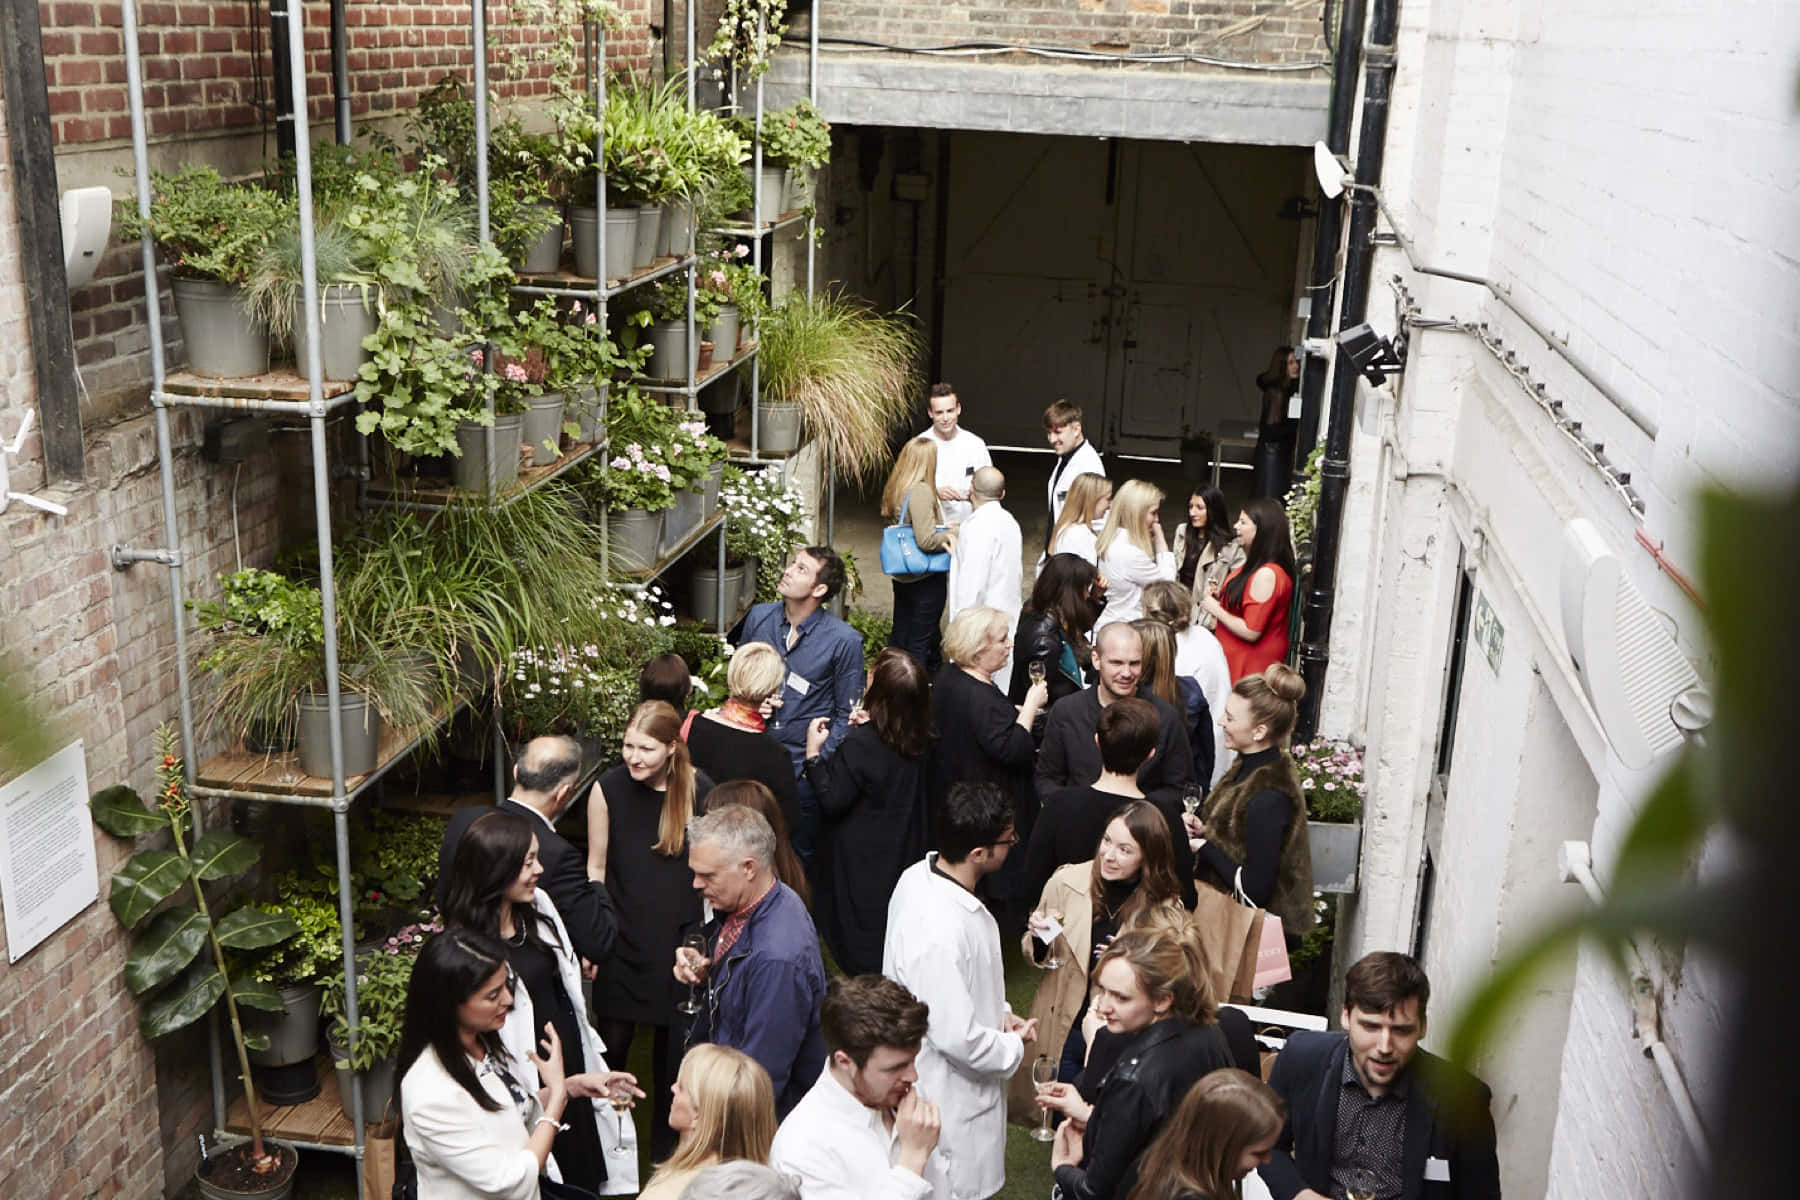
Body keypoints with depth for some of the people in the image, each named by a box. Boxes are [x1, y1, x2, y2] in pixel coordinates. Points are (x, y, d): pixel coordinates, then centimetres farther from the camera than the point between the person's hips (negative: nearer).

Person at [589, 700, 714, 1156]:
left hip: (679, 939, 0)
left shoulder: (700, 791, -11)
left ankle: (667, 1145, 33)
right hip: (623, 938, 0)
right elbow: (596, 865, 0)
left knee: (672, 1048, 13)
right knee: (612, 1040, 6)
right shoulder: (608, 789, -10)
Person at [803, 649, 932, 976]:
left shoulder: (860, 744, -26)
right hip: (905, 856, 7)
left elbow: (833, 799, -21)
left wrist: (813, 752, -17)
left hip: (863, 861, -7)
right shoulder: (918, 739, -5)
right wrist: (866, 728, 15)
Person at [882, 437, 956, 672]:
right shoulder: (921, 491, -23)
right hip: (926, 576, -8)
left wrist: (942, 530, 2)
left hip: (902, 577, 8)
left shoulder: (895, 489, 4)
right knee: (921, 640, 2)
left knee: (899, 634, 19)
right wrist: (950, 535, -7)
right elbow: (926, 540, -27)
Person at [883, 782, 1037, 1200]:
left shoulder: (919, 876, -8)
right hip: (950, 1099, -9)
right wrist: (1013, 1047, -12)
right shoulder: (942, 932, -38)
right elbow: (957, 1038, -30)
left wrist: (997, 1012, 3)